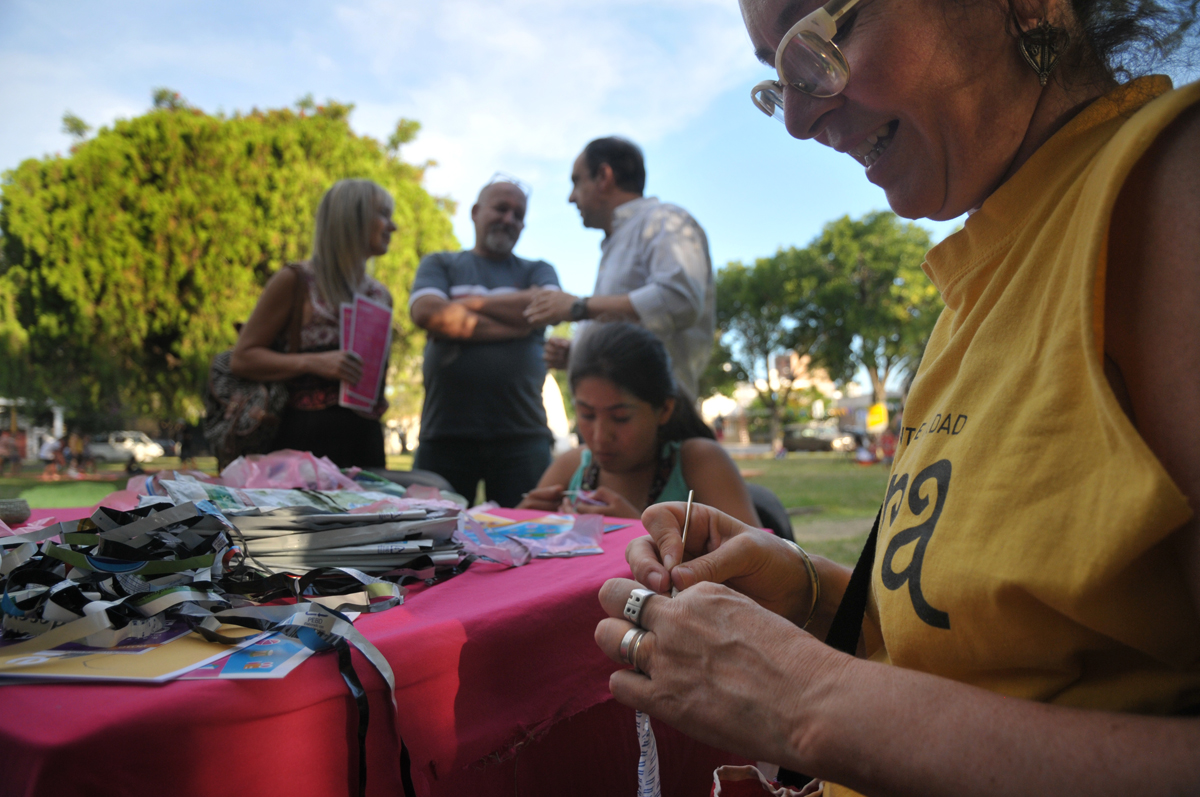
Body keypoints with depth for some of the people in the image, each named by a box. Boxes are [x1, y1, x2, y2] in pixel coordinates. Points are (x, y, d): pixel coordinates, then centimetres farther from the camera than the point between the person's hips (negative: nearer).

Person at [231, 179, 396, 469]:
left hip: (366, 439, 5)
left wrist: (378, 397, 12)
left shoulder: (380, 295, 18)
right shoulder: (294, 282, 2)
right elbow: (242, 359, -2)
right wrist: (312, 362, -14)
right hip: (309, 437, -5)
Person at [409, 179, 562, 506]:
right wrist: (513, 325, -5)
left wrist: (471, 302, 0)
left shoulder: (538, 270, 19)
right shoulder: (440, 264, 16)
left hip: (521, 434, 1)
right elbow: (426, 312, -6)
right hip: (445, 434, 0)